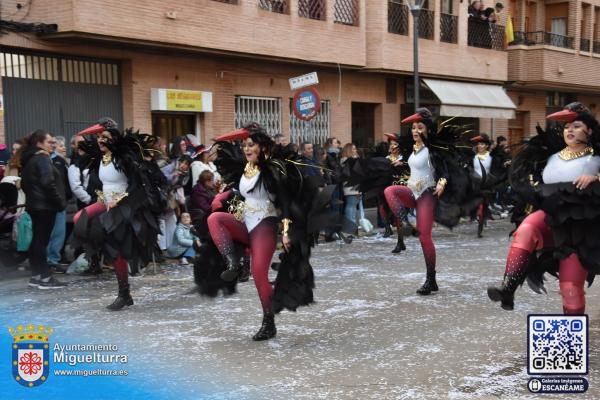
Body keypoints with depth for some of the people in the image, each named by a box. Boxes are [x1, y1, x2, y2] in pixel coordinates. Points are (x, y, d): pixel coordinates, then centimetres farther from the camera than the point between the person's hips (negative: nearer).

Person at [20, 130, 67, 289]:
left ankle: (36, 275, 16)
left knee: (37, 240, 12)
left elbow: (24, 183, 22)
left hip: (34, 204, 9)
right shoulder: (42, 158, -13)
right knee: (42, 240, -7)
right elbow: (48, 183, -22)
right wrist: (60, 202, -15)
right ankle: (45, 277, -4)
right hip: (45, 205, -9)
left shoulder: (29, 159, 16)